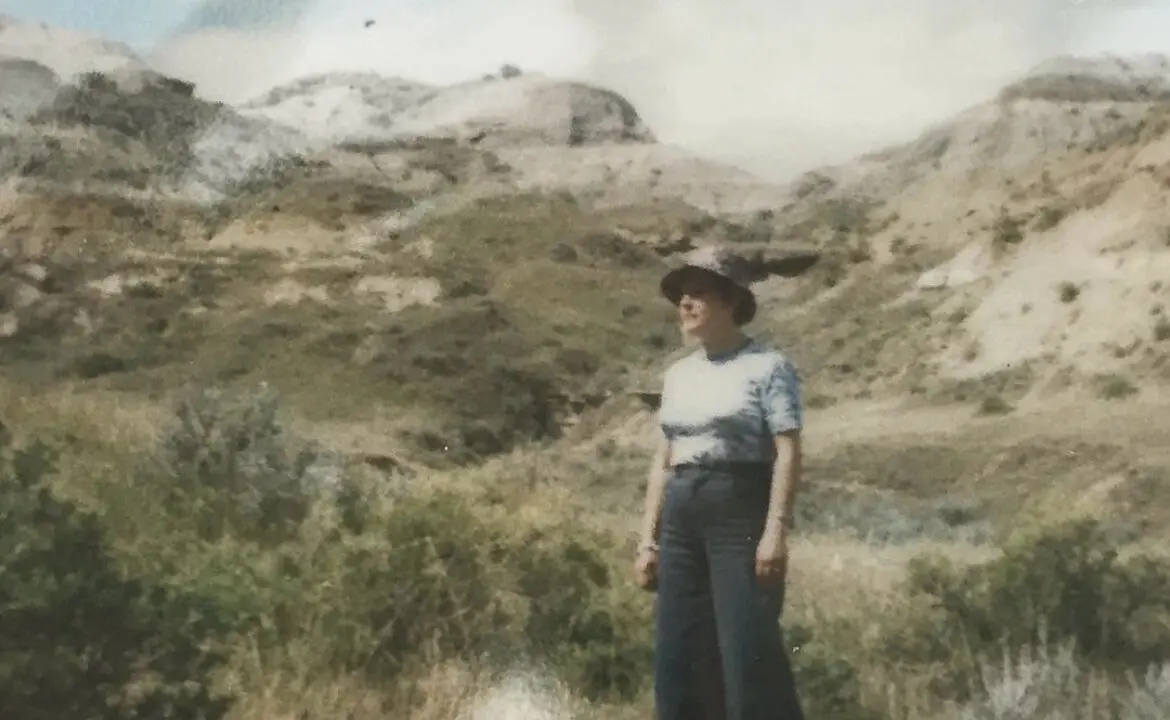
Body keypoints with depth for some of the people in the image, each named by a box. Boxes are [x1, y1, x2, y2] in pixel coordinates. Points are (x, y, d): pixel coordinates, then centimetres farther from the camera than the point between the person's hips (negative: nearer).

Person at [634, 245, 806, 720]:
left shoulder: (766, 365, -3)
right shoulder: (677, 374, 16)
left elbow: (788, 452, -11)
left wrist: (776, 530, -21)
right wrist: (648, 539, 11)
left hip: (740, 512, -7)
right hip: (682, 520, 7)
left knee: (750, 659, -9)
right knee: (677, 662, 7)